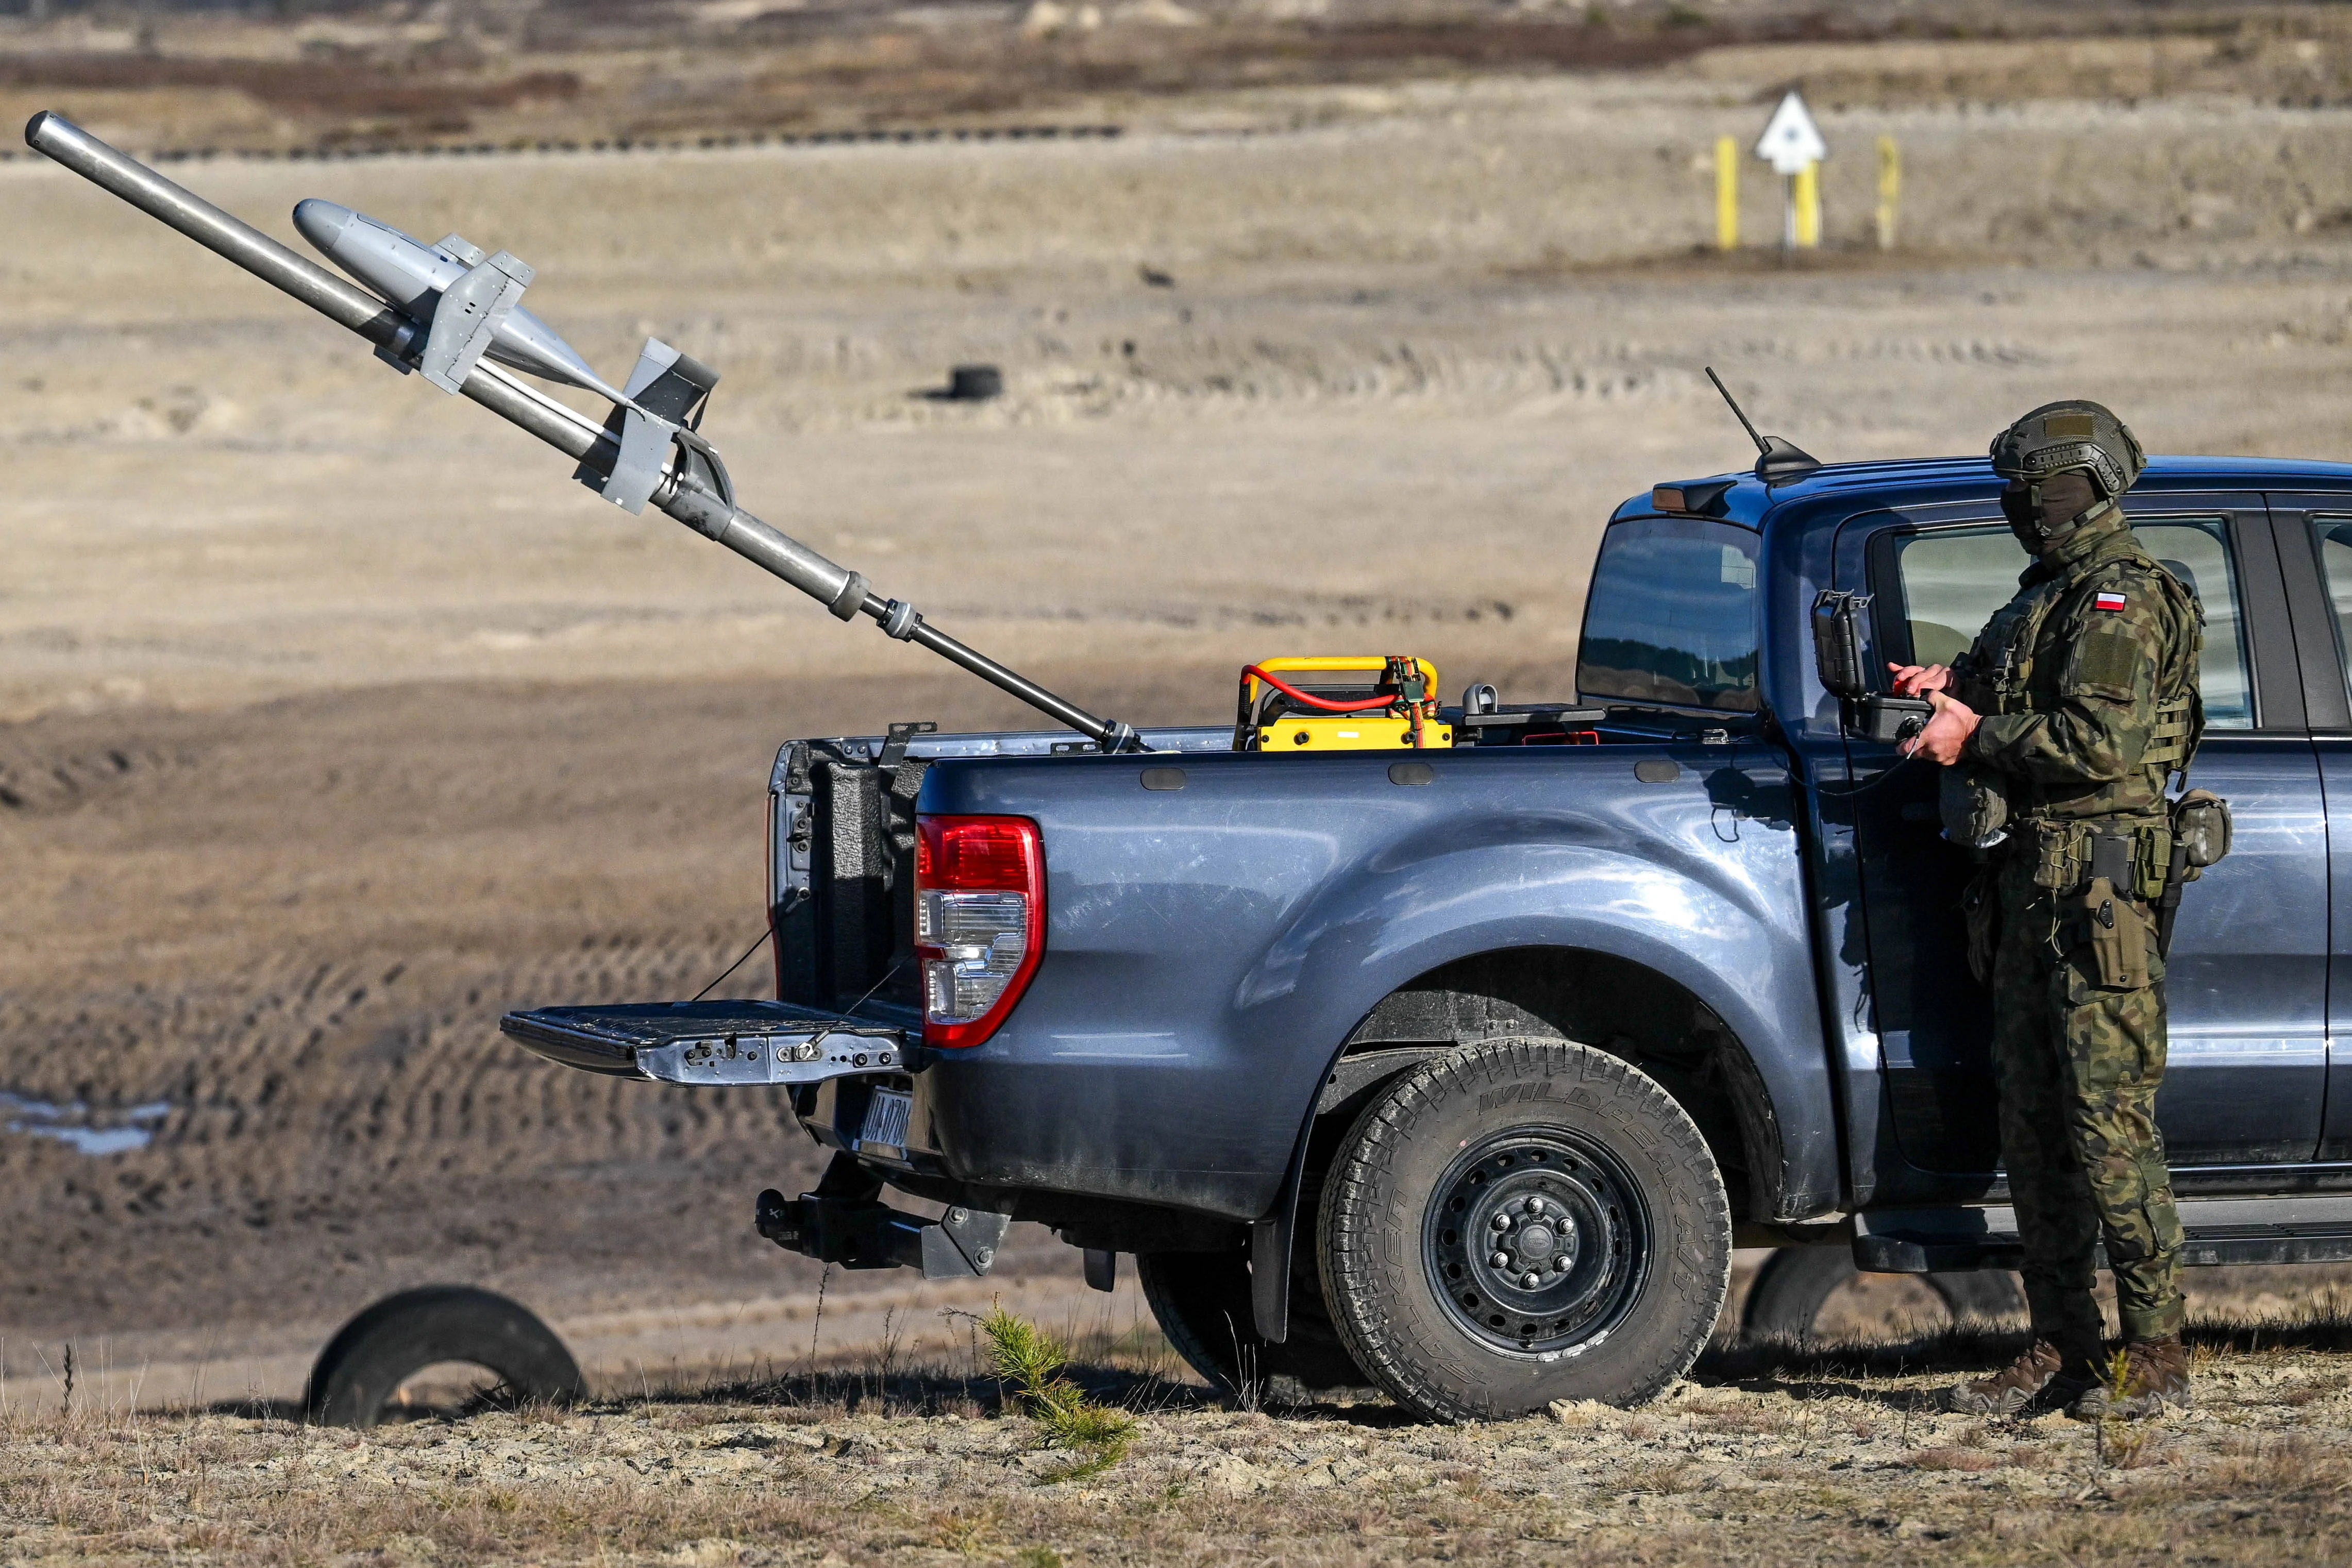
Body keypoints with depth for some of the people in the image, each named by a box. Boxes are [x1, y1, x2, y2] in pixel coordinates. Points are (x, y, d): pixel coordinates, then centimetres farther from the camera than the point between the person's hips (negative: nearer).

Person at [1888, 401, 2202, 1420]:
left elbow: (2099, 740, -21)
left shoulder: (2123, 600, -11)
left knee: (2109, 1118, -11)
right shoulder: (2048, 595, 20)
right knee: (2032, 1124, 9)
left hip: (2096, 885, -10)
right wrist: (1955, 685, 12)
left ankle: (2156, 1355, -8)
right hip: (2026, 880, 10)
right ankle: (2062, 1354, 13)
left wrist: (1975, 736, -13)